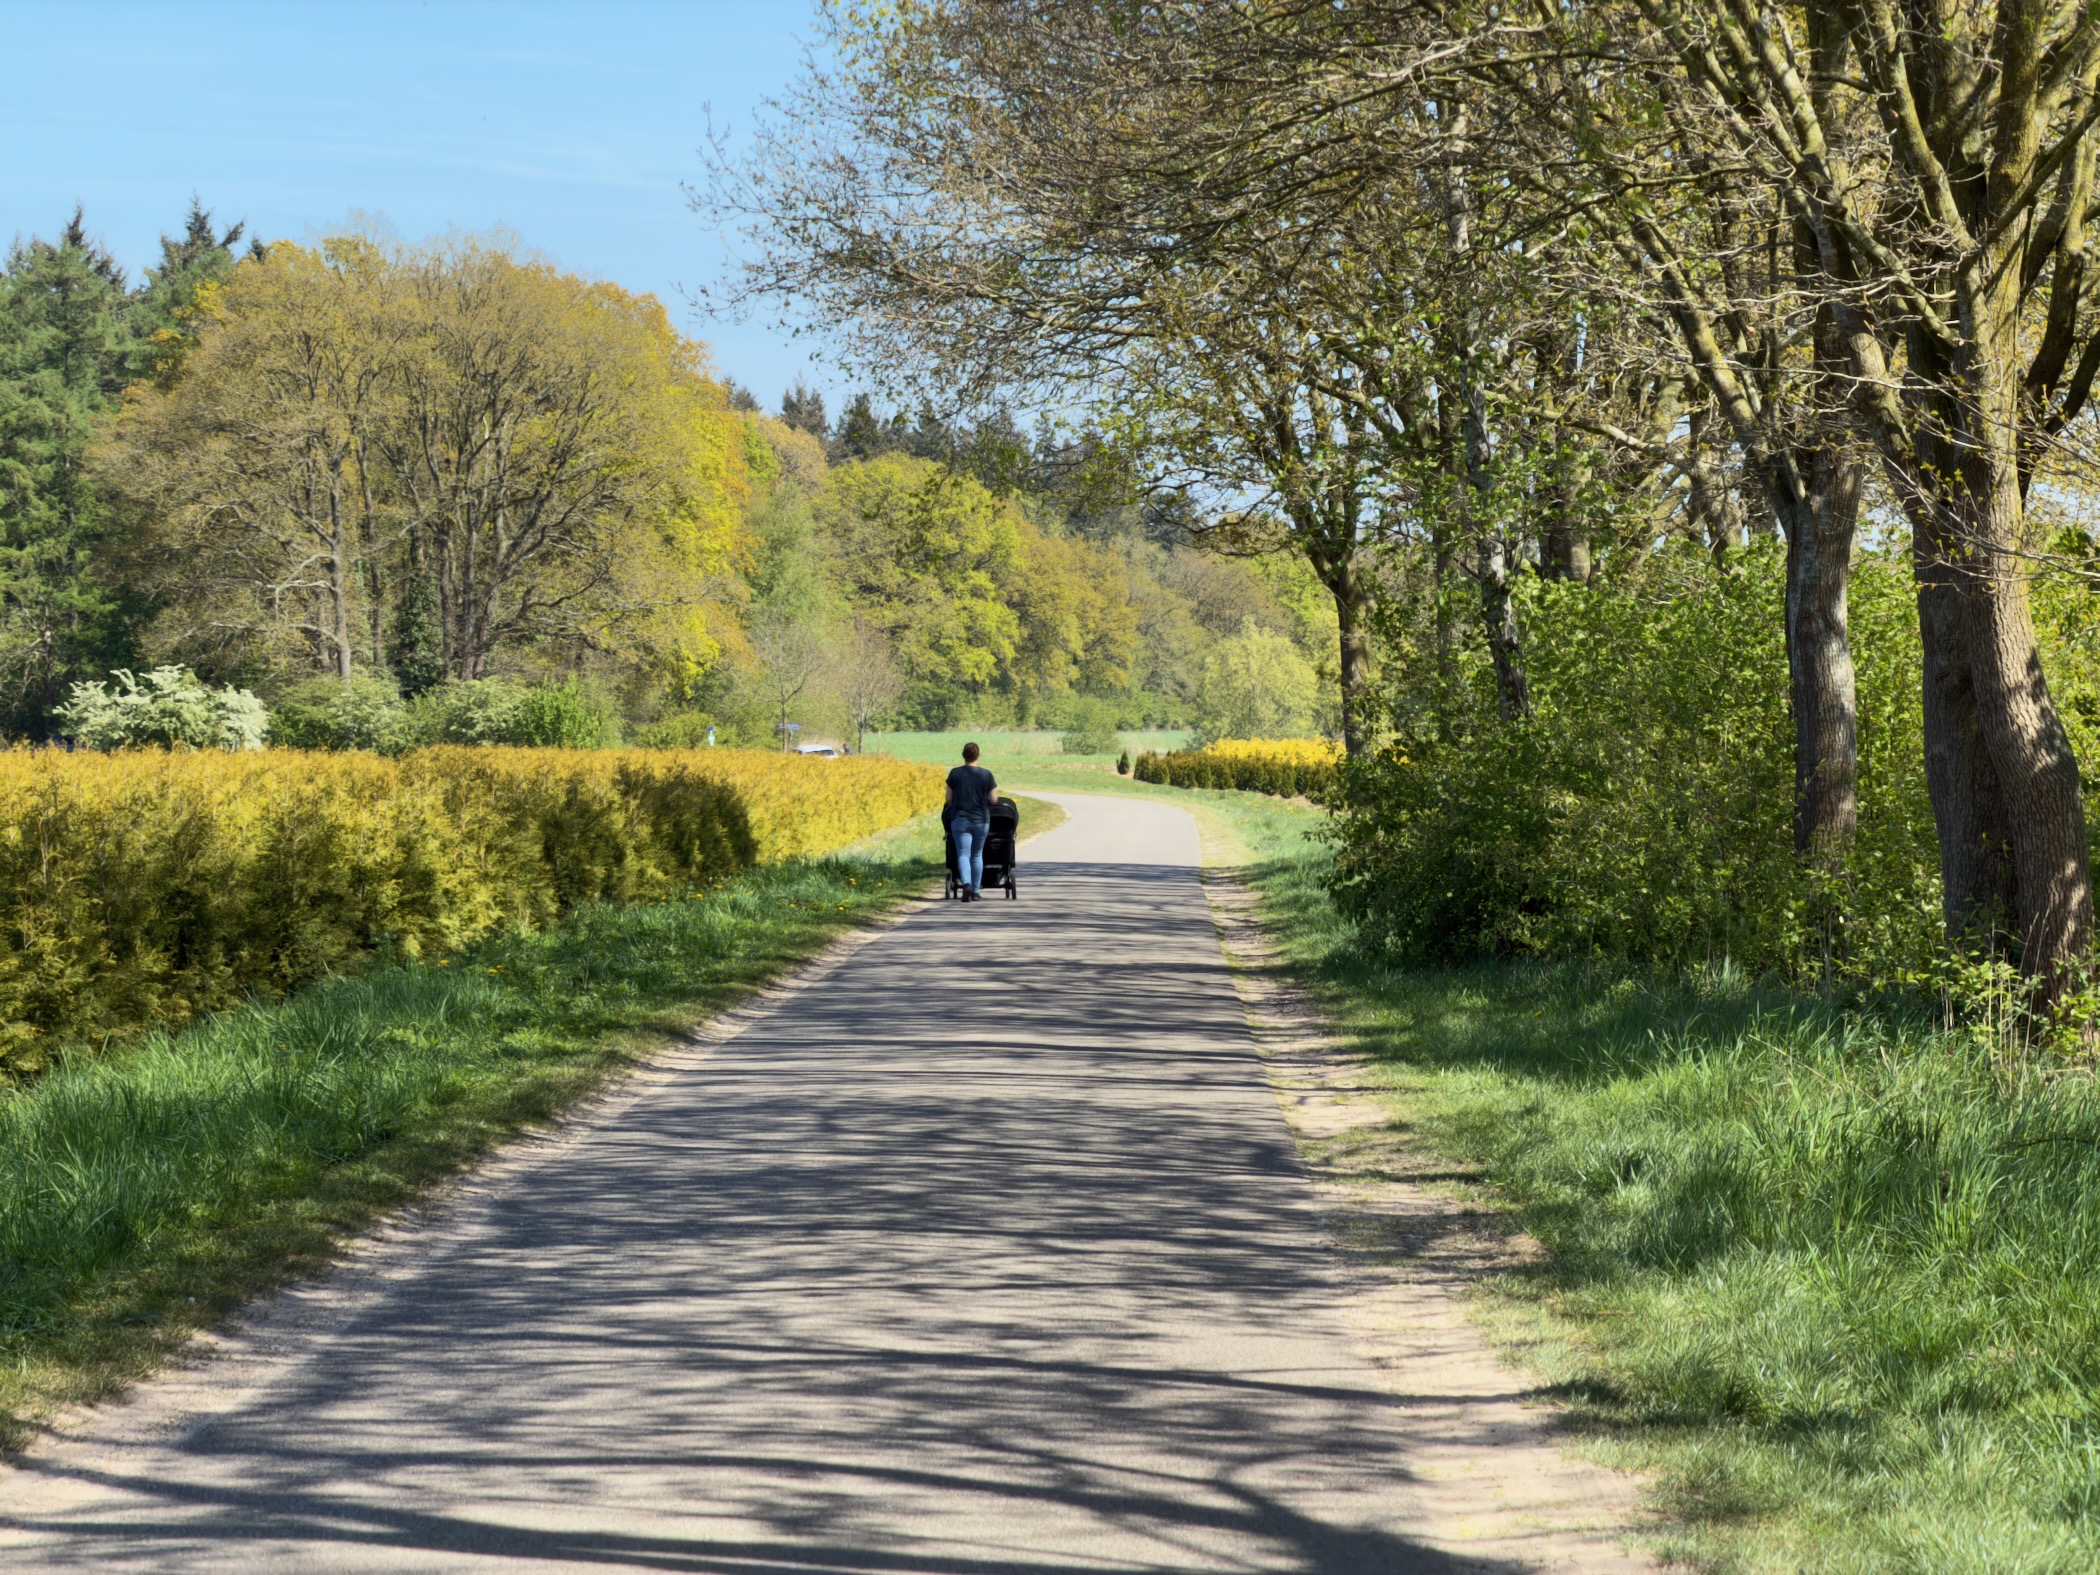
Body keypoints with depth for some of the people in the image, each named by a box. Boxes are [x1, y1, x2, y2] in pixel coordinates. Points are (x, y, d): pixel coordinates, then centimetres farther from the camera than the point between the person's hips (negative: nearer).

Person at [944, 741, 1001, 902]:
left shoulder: (955, 774, -3)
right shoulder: (986, 774, -5)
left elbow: (949, 799, 1)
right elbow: (993, 800, -1)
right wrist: (996, 789, 19)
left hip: (960, 819, -1)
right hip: (981, 820, 1)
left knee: (963, 854, -4)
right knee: (977, 855, 13)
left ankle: (966, 884, -29)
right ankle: (976, 892, 18)